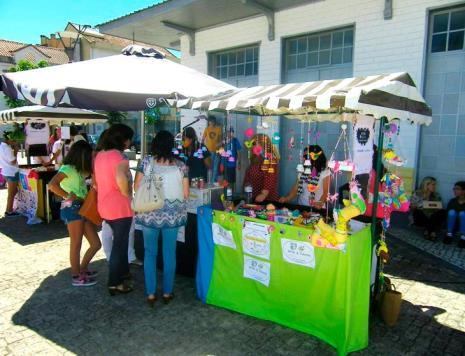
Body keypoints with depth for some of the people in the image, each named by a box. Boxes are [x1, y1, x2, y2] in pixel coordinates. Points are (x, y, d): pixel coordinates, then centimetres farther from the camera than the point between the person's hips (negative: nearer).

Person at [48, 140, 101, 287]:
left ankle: (82, 270, 29)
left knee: (96, 243, 9)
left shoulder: (79, 170, 20)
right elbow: (52, 185, -23)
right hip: (72, 209, -9)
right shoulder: (67, 168, -10)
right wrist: (69, 196, -16)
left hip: (83, 209, 9)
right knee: (76, 244, 2)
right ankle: (76, 277, 17)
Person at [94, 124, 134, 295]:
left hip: (104, 206, 8)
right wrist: (128, 195, -21)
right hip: (120, 207, -8)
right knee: (119, 244, 6)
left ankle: (123, 271, 40)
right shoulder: (120, 157, -20)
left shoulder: (100, 155, 7)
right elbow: (121, 179, -37)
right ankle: (114, 283, 17)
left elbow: (96, 181, 14)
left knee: (120, 241, 25)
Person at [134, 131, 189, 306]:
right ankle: (167, 292, 23)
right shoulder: (180, 165, -4)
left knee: (150, 253, 13)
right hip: (172, 214, 0)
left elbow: (136, 187, -5)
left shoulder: (146, 162, -6)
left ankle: (150, 294, 19)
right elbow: (185, 194, -3)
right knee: (169, 253, 13)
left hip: (149, 213, 0)